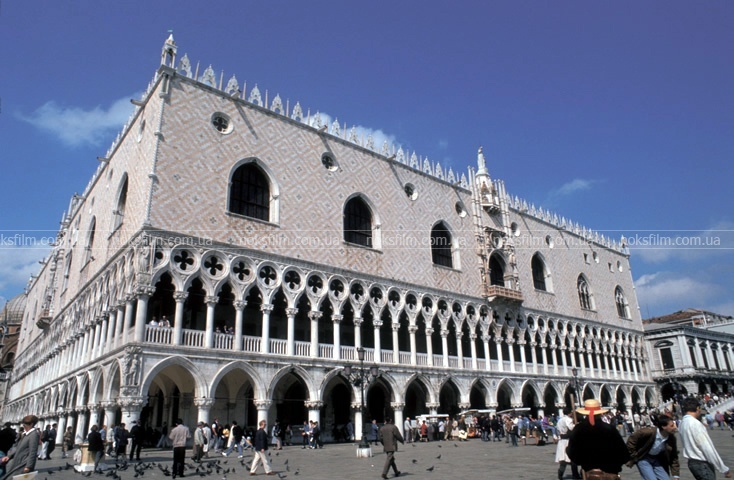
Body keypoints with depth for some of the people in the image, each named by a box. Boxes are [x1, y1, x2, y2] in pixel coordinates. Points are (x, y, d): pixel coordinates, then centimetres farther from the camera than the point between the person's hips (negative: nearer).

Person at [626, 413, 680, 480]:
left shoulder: (671, 438, -12)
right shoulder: (649, 432, -29)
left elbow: (673, 458, -1)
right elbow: (631, 441, -17)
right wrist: (634, 456, -11)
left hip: (657, 460, 6)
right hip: (644, 459, -6)